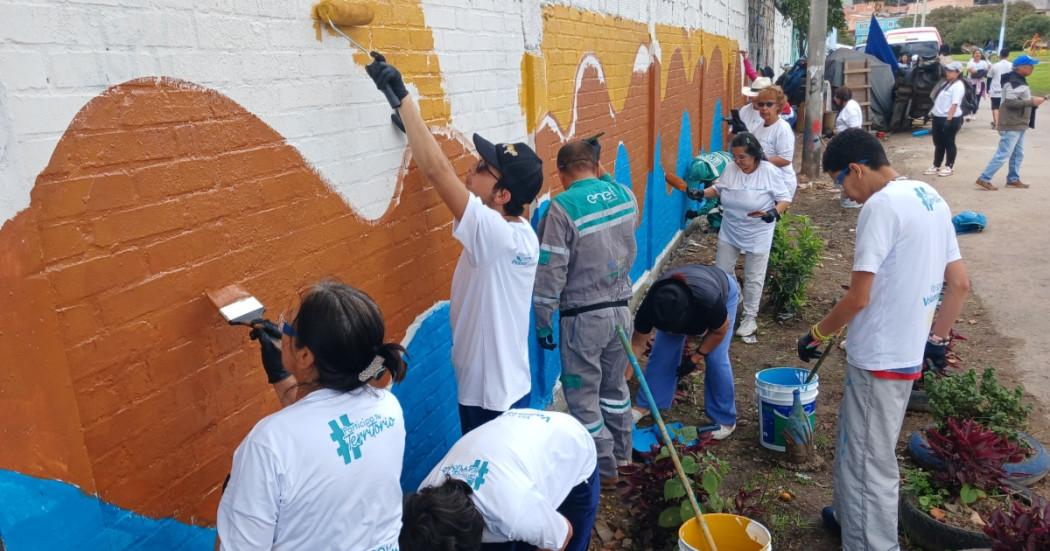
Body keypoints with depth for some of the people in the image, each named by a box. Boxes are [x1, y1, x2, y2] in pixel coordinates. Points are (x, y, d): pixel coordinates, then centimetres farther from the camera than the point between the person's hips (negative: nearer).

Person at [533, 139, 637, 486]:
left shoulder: (562, 208, -19)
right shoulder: (625, 195, -1)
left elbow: (549, 273, -18)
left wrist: (543, 322, -7)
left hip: (583, 317, -6)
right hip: (620, 308, 7)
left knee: (583, 395, 9)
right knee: (614, 384, 23)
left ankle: (604, 468, 20)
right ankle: (621, 453, 38)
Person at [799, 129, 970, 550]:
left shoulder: (881, 205, -19)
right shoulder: (931, 198, 9)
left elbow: (858, 298, -21)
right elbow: (959, 284, 12)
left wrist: (816, 335, -6)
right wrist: (937, 338, 19)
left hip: (879, 358, -10)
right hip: (908, 352, 10)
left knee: (868, 461, 3)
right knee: (859, 445, 25)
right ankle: (853, 516, 43)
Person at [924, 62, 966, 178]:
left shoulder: (958, 86, -14)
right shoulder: (946, 82, 14)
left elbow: (955, 104, -21)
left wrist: (949, 119, -27)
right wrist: (932, 112, 19)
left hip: (950, 119, -9)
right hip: (938, 117, 9)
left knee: (949, 143, 2)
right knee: (938, 143, 13)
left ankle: (948, 167, 10)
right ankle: (936, 166, 21)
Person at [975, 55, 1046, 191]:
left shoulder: (1020, 80, 15)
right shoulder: (1013, 82, -17)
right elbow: (1010, 102, -24)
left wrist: (1033, 100, 7)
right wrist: (1031, 102, -21)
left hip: (1019, 124, 10)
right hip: (1012, 125, -10)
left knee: (1018, 154, 14)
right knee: (1003, 154, -10)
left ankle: (1013, 179, 21)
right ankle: (984, 179, -7)